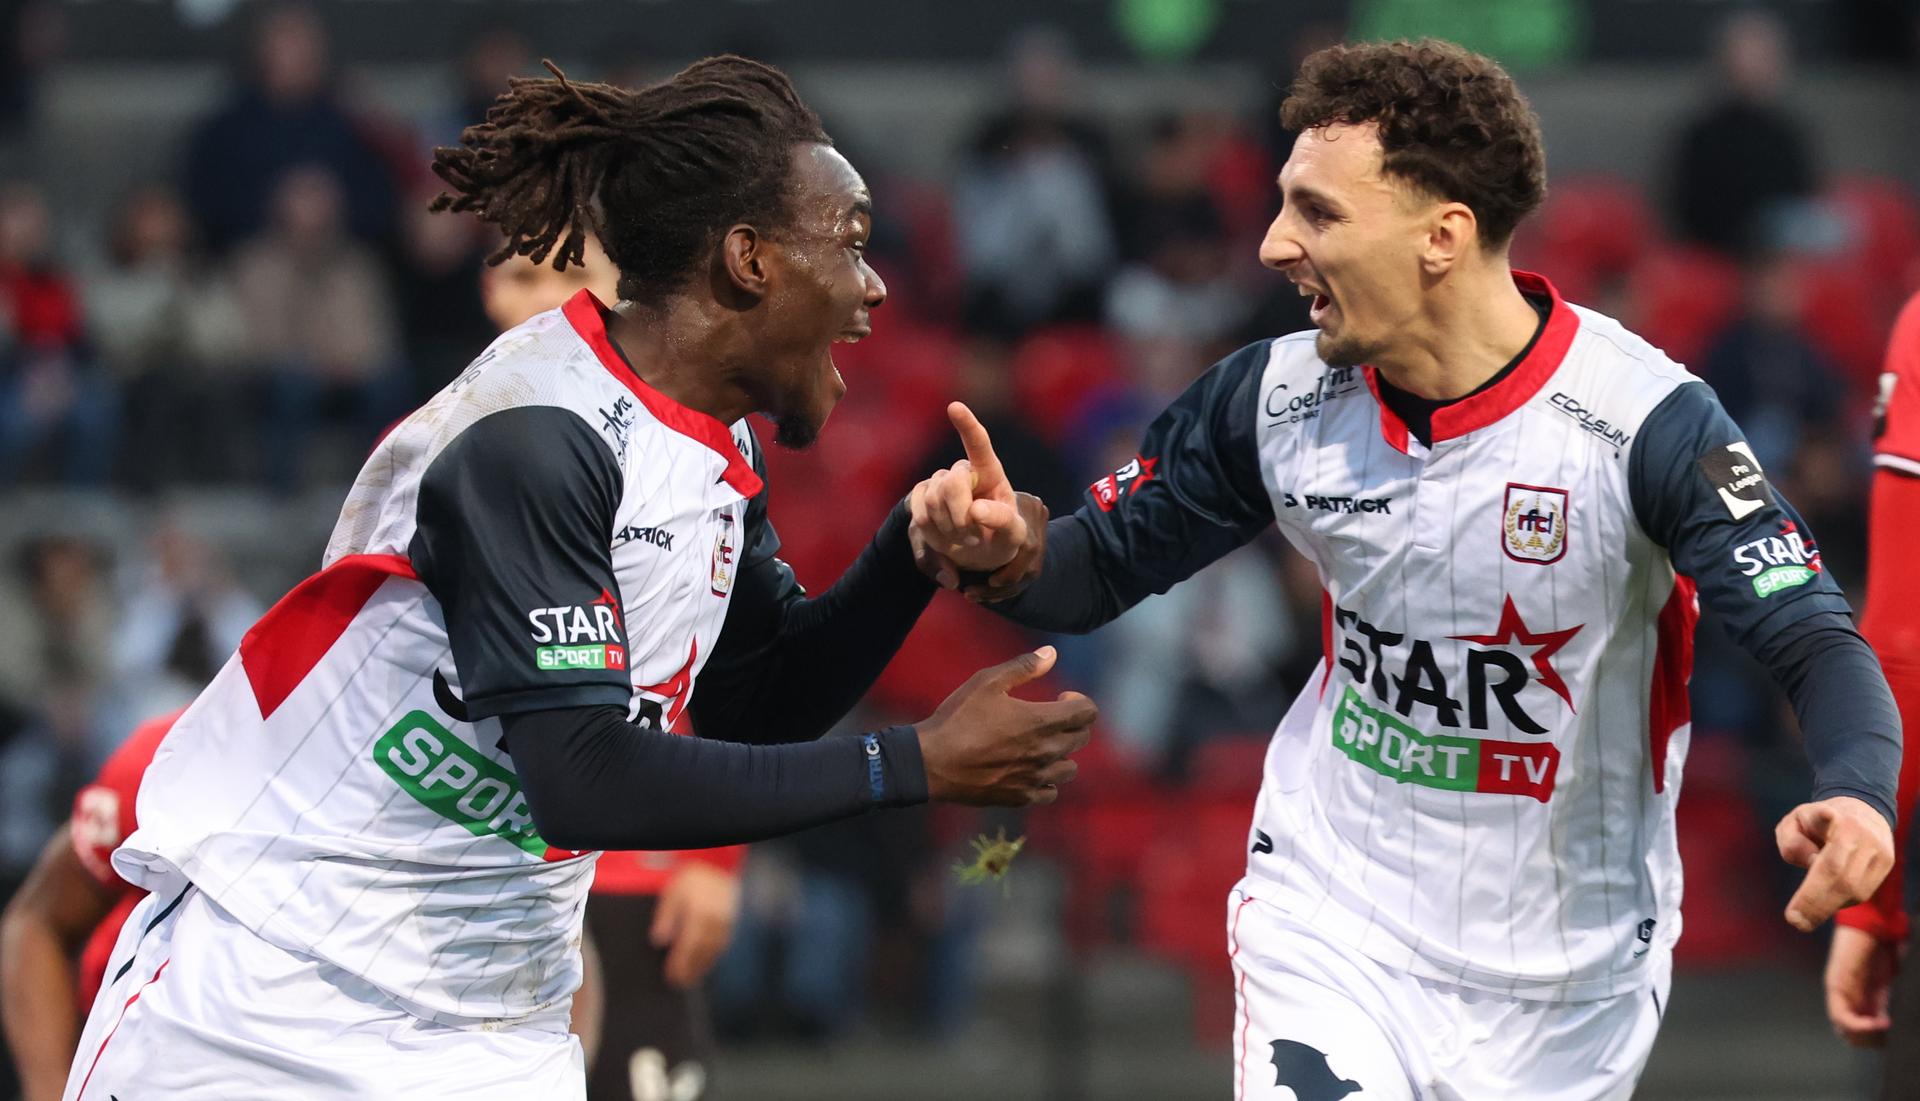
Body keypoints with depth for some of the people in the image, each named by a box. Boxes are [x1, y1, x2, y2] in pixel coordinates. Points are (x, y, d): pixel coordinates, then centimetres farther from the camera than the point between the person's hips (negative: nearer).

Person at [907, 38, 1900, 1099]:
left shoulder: (1643, 419, -18)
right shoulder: (1275, 397, -7)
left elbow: (1817, 643, -21)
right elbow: (1098, 572, 6)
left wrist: (1854, 793, -43)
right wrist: (1007, 558, -18)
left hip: (1564, 989, -1)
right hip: (1330, 923, 1)